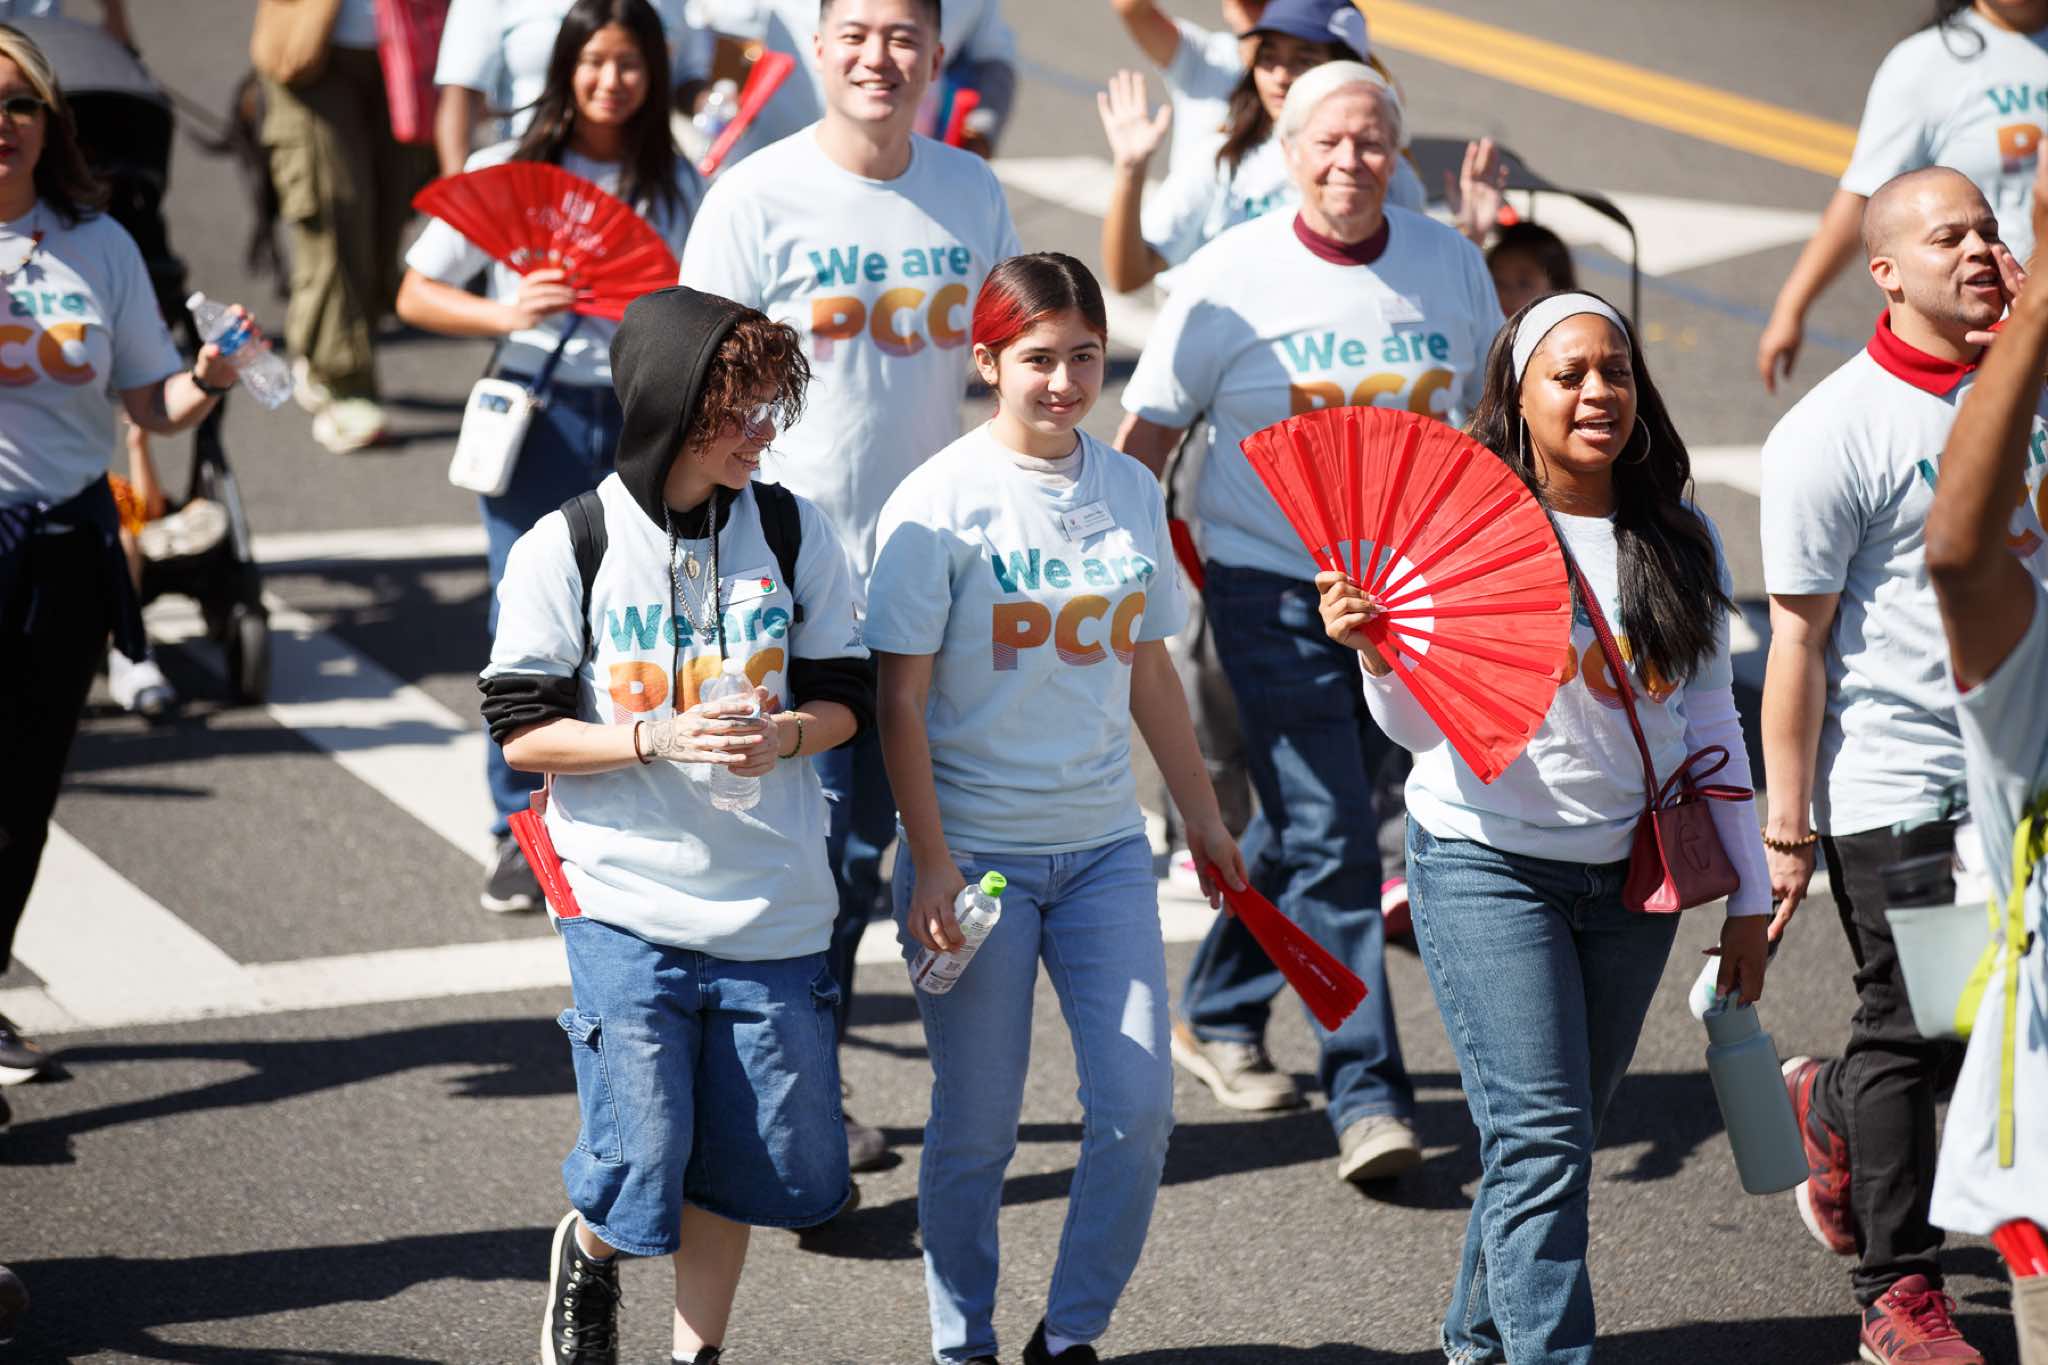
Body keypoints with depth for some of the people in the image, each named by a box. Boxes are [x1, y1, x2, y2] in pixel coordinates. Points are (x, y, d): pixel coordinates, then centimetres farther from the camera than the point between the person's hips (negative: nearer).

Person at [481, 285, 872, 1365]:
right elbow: (522, 730, -5)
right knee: (640, 1165, -7)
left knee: (746, 1168, 8)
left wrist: (781, 733, -14)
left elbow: (846, 697, 7)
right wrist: (658, 737, -19)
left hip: (771, 906, 3)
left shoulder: (794, 533, 1)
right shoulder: (566, 549, -7)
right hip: (627, 901, -3)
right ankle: (587, 1256, 28)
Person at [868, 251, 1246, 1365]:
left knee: (1137, 1108, -3)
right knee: (976, 1125, 3)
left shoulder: (1130, 490, 5)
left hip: (1104, 843, 4)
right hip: (977, 847, -4)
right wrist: (932, 863, -14)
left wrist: (1203, 815, 21)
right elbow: (900, 700, -9)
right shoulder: (940, 502, -10)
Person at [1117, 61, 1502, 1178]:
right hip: (1271, 587, -4)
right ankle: (1368, 1096, -8)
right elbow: (1147, 432, -2)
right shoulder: (1232, 277, -7)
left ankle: (1218, 1013, 36)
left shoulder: (1450, 265, 3)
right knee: (1330, 842, -10)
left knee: (1306, 825, 15)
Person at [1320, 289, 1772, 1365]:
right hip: (1489, 868, -5)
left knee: (1560, 1134, 13)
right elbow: (1423, 725, -8)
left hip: (1632, 873, 5)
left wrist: (1749, 898, 10)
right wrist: (1376, 650, -29)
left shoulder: (1683, 543, 4)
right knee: (1542, 1139, -11)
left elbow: (1711, 724, 11)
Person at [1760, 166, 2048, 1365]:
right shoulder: (1833, 433, -12)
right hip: (1895, 791, -6)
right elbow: (1799, 643, -10)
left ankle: (1831, 1109, 39)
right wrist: (1787, 830, -10)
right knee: (1915, 1035, 2)